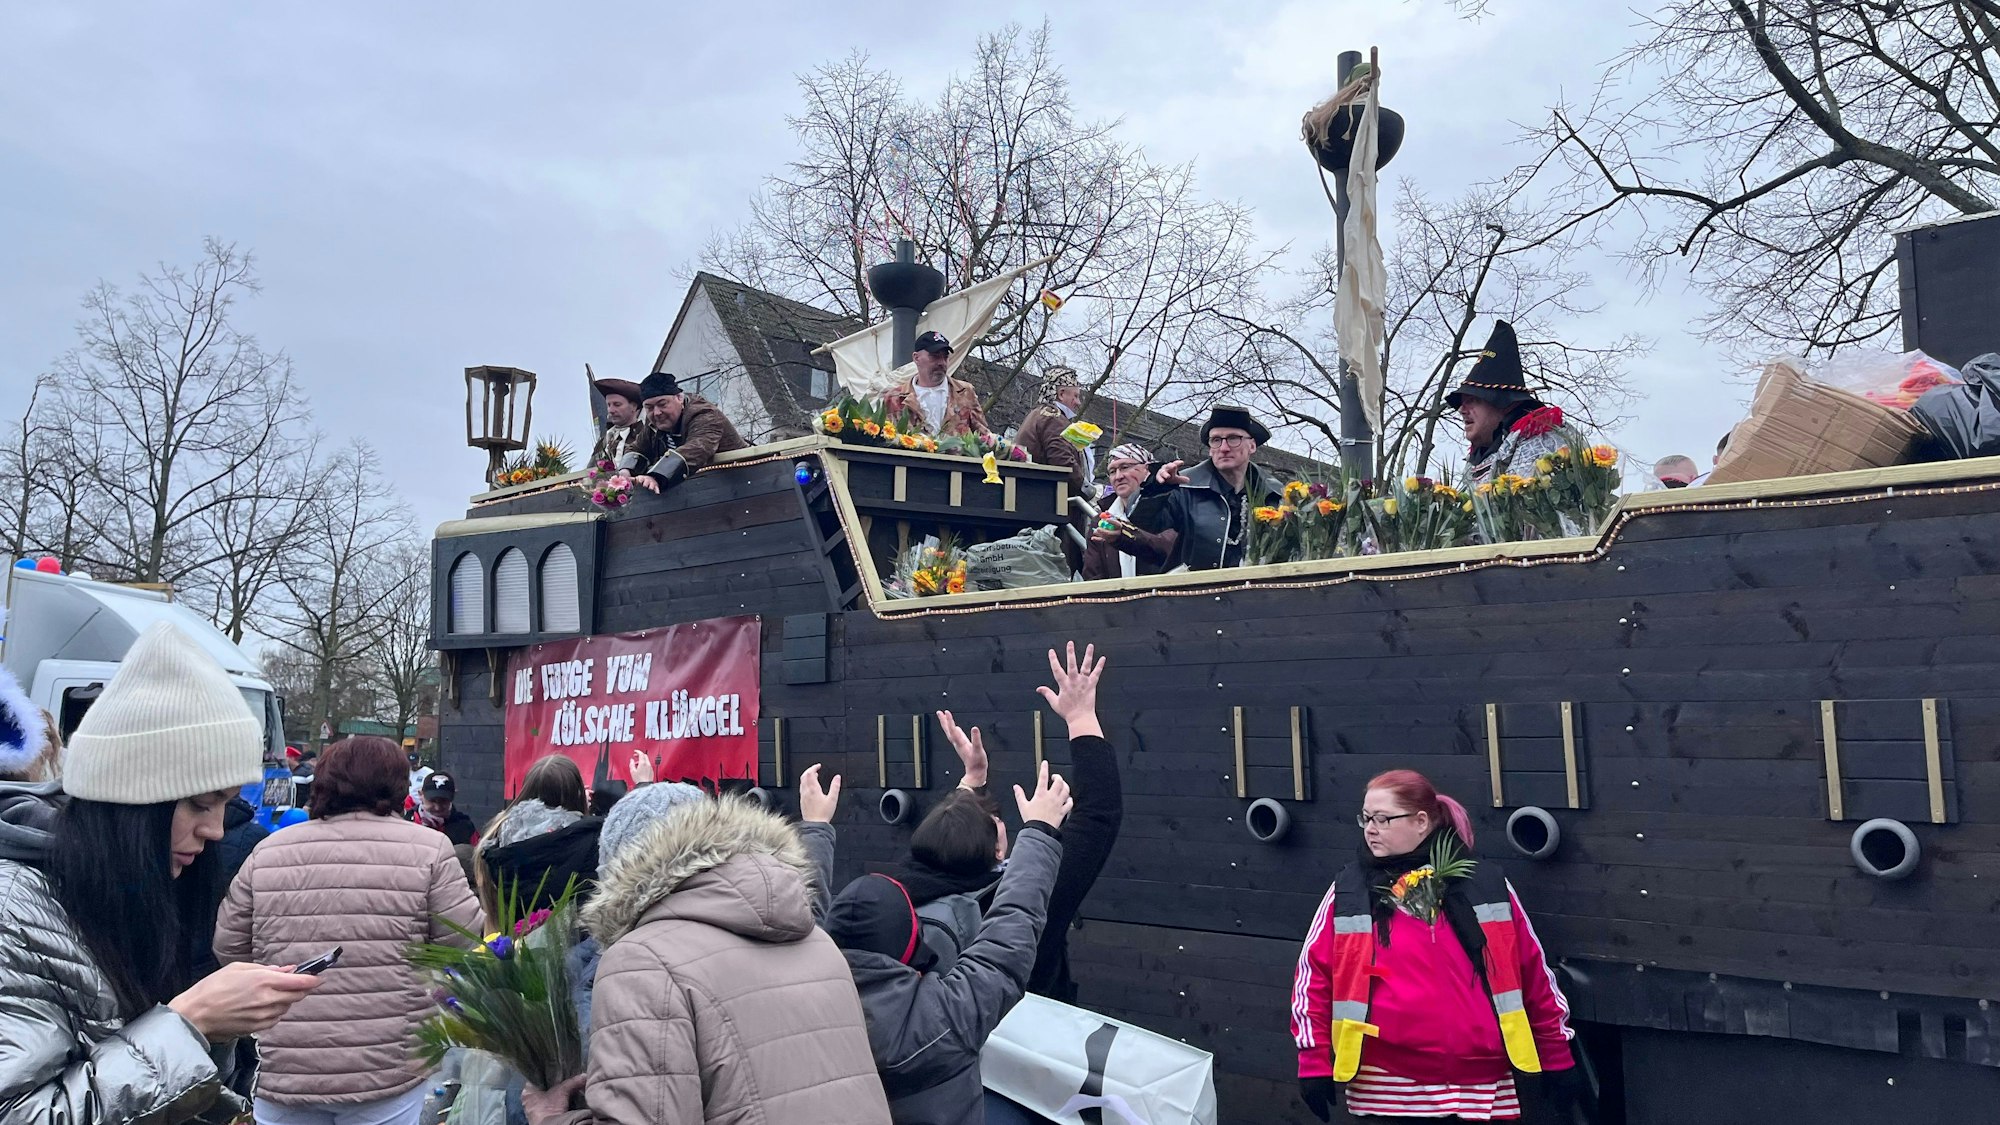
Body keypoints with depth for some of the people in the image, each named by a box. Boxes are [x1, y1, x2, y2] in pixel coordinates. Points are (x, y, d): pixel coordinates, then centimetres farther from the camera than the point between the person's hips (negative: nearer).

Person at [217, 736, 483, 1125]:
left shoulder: (267, 852, 5)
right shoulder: (427, 848, -5)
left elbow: (227, 949, 11)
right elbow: (466, 944, -6)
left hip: (281, 1071, 3)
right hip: (387, 1072, -2)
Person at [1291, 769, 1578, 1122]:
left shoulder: (1486, 885, 3)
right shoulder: (1349, 891, 2)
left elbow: (1535, 975, 8)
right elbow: (1314, 974, 2)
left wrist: (1556, 1058, 10)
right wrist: (1315, 1062, -1)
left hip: (1480, 1087, 1)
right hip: (1385, 1089, -1)